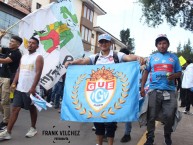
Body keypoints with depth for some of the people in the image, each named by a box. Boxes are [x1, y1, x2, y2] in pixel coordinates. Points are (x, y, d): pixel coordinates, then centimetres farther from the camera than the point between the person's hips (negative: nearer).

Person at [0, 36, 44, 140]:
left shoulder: (38, 57, -7)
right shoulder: (23, 57, 14)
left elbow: (38, 73, -15)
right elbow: (19, 71, 15)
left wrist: (33, 88, -20)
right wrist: (14, 83, 2)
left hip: (31, 89, -6)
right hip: (20, 88, 6)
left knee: (32, 109, 9)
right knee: (15, 109, 4)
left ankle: (33, 128, 27)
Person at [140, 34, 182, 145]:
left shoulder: (174, 57, 11)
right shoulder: (152, 57, 11)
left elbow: (179, 73, 11)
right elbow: (146, 72, 11)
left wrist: (174, 76, -12)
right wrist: (142, 87, 4)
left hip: (170, 91, 0)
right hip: (154, 90, 0)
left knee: (169, 116, 1)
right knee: (151, 116, 4)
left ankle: (168, 136, 27)